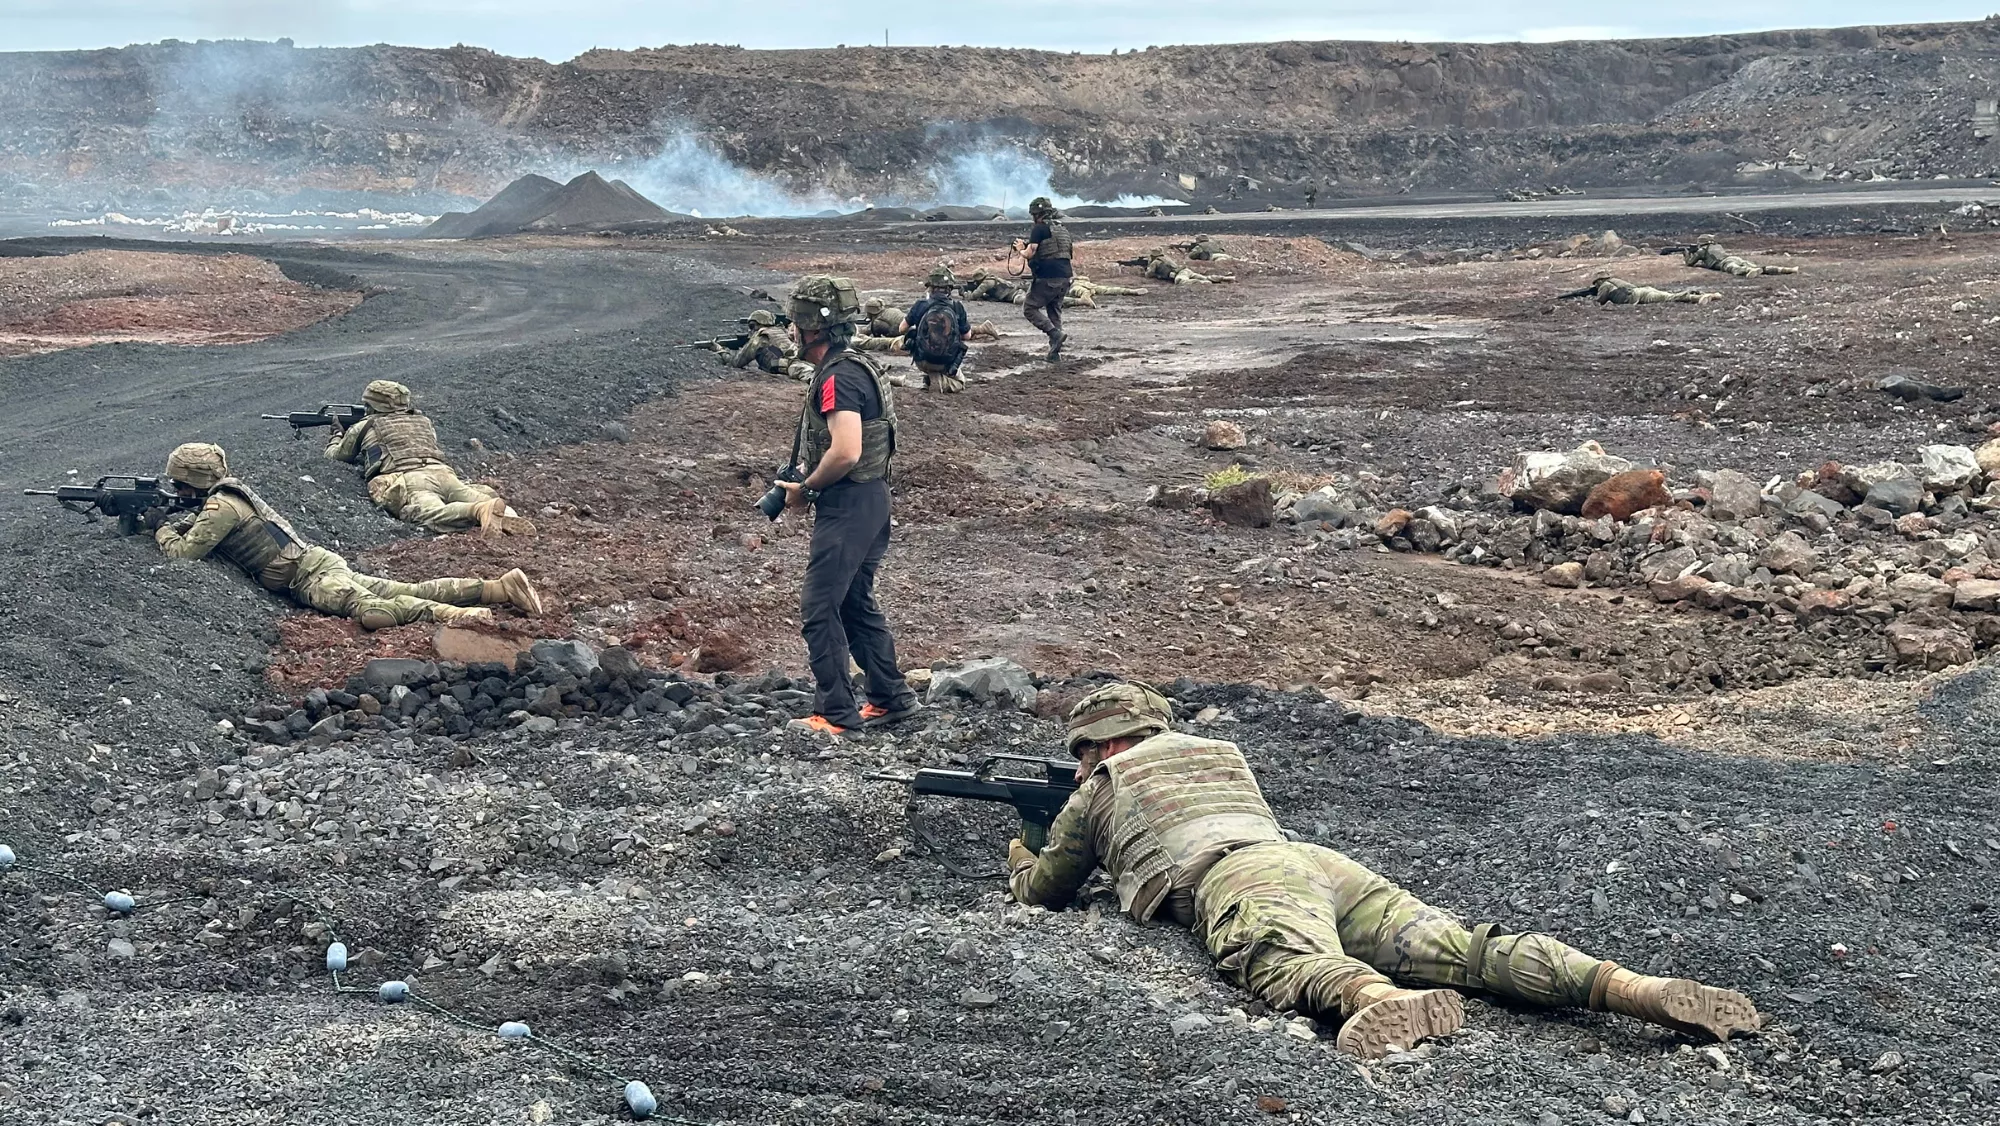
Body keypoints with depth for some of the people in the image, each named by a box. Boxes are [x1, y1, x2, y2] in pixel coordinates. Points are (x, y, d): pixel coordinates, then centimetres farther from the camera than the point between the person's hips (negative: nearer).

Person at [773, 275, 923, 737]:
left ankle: (837, 713, -1)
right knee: (855, 603, 19)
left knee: (819, 608, -5)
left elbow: (846, 453, -29)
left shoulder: (839, 378, -20)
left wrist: (805, 488, -13)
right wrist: (807, 473, 13)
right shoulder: (857, 366, 13)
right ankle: (891, 698, 25)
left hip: (847, 505, -10)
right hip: (870, 503, 10)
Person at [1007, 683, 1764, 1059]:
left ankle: (1393, 1007, -74)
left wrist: (1020, 861, 63)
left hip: (1237, 879, -5)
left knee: (1290, 962, -37)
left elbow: (1045, 892, 39)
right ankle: (1640, 990, -39)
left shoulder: (1100, 791, 27)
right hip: (1318, 860, 5)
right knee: (1458, 945, -15)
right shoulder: (1223, 755, 44)